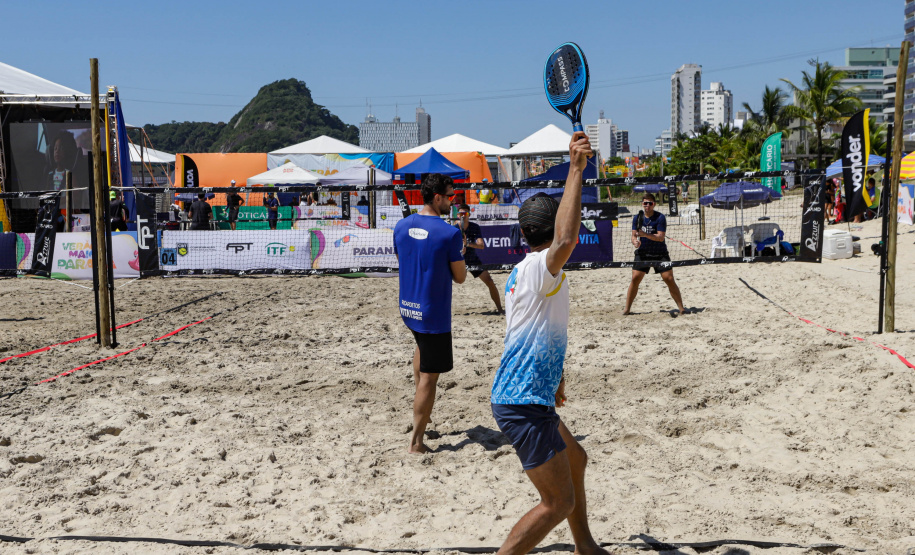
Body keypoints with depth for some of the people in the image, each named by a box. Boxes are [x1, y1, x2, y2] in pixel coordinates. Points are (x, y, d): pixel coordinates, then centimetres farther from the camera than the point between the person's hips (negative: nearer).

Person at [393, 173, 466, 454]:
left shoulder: (401, 226, 1)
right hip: (434, 313, -7)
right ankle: (416, 442, 6)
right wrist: (459, 254, 10)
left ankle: (421, 411, 39)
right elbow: (460, 277, -9)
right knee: (429, 377, 2)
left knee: (422, 342, 36)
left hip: (407, 307, 7)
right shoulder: (449, 233, -18)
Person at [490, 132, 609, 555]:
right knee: (559, 502, -4)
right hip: (523, 403, -11)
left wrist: (553, 377, 37)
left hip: (529, 398, 11)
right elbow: (566, 240, -40)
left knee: (575, 459, 29)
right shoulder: (538, 267, -17)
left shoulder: (525, 274, 14)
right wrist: (576, 168, -34)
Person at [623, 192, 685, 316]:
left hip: (660, 253, -2)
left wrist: (645, 234, -31)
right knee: (635, 278, -7)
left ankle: (681, 308, 1)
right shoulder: (637, 218, 2)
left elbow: (660, 237, -18)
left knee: (669, 279, -7)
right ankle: (627, 309, 1)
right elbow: (634, 235, 1)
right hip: (642, 253, 2)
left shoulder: (660, 217, -10)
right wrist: (635, 241, -22)